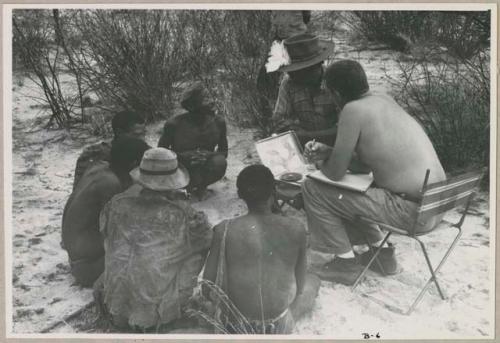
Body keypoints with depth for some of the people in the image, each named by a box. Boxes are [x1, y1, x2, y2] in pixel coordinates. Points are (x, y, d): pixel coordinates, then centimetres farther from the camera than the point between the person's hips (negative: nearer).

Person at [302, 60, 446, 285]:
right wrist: (328, 152, 13)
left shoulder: (354, 110, -15)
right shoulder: (383, 100, 11)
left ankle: (346, 262, 11)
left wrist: (321, 163, 12)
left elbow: (336, 173, -9)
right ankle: (382, 251, 30)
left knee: (313, 189, -2)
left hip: (413, 212, -9)